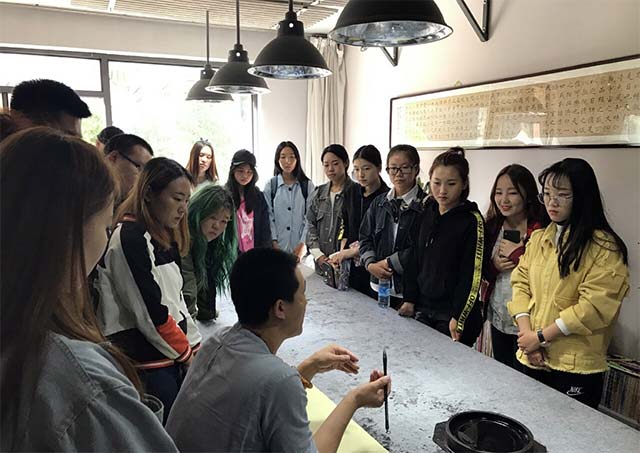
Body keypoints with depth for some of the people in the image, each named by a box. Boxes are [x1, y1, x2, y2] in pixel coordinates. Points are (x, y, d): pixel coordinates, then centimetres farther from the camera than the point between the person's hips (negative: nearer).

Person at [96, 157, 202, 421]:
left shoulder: (163, 238, 11)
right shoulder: (130, 238, -17)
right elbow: (151, 312, -18)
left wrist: (196, 345, 8)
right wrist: (186, 353, -6)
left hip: (172, 357, 8)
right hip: (146, 363, -8)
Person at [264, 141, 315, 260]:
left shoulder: (307, 185, 4)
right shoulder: (270, 185, 5)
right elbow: (268, 216, 1)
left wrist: (302, 244, -8)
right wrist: (274, 242, -7)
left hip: (300, 247, 0)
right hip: (278, 246, 0)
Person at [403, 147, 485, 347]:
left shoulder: (472, 220, -11)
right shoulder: (426, 212, 6)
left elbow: (472, 274, -13)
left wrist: (459, 317, -17)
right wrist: (409, 299, 6)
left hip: (453, 315, -5)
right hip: (423, 308, 5)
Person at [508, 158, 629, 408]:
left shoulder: (604, 247, -10)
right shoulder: (538, 238, 9)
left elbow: (595, 306, -18)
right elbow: (520, 283, 5)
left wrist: (541, 336, -14)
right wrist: (526, 332, -8)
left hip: (576, 367, -5)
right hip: (533, 359, 5)